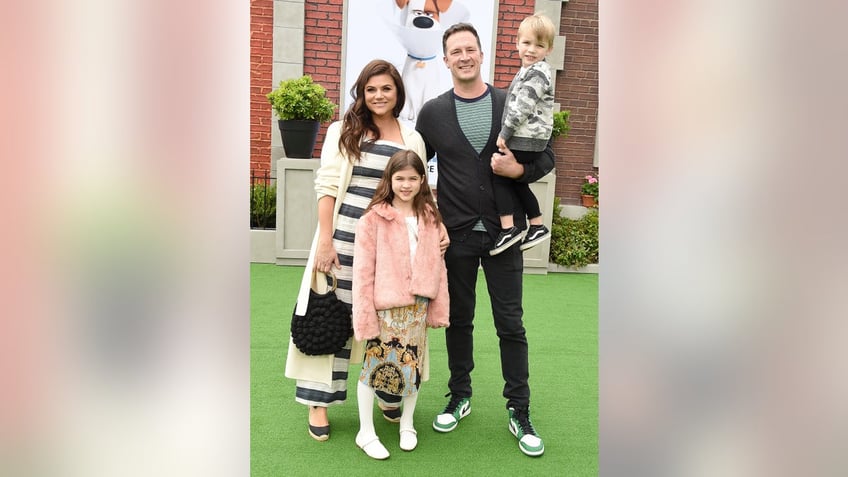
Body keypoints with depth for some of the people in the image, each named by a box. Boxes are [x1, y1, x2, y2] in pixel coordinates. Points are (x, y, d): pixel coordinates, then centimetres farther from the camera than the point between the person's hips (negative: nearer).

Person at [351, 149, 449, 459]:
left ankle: (407, 424, 35)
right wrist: (364, 315, -10)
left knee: (413, 367, 13)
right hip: (385, 308, -4)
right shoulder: (373, 219, -8)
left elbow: (437, 265, 8)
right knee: (375, 366, 4)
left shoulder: (430, 218, 7)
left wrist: (439, 308, 7)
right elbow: (363, 272, -9)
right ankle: (366, 432, 22)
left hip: (418, 306, 4)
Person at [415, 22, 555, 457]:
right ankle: (459, 397, 30)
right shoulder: (433, 112, 2)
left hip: (503, 233, -1)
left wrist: (519, 169, -17)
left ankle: (519, 412, 18)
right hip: (455, 234, 1)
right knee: (458, 320, 13)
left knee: (510, 324, 4)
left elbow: (546, 156, 5)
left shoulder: (511, 104, 1)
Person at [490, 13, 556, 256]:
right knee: (517, 182, 17)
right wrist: (507, 133, 20)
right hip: (526, 139, 10)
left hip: (525, 140, -10)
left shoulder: (536, 73, -15)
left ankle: (508, 229, -6)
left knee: (499, 178, -7)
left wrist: (504, 133, -15)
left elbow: (522, 108, -21)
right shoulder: (530, 71, 17)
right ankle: (537, 226, 24)